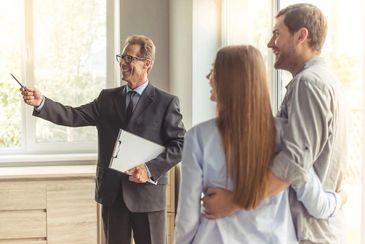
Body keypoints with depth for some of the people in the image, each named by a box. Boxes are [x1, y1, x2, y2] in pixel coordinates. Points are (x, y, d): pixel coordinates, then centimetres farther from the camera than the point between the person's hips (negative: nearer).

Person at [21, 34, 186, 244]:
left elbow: (179, 145, -6)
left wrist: (150, 169, -18)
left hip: (148, 193, -4)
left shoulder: (166, 102, -3)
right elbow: (76, 116, -2)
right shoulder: (108, 98, 10)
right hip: (112, 192, 4)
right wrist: (41, 103, -17)